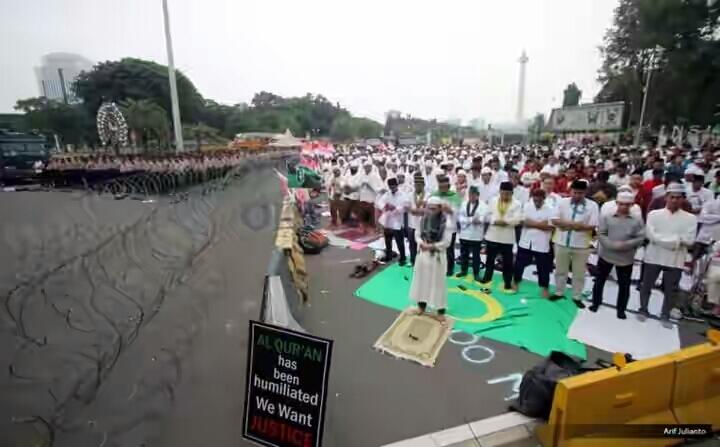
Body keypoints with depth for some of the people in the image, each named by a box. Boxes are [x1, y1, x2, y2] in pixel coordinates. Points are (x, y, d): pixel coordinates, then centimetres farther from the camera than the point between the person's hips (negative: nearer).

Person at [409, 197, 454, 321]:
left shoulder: (446, 222, -14)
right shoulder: (424, 219, 1)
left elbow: (446, 242, -15)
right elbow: (417, 234, 6)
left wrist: (431, 246, -22)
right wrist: (421, 243, -14)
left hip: (437, 256, -5)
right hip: (423, 254, 5)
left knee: (438, 283, 5)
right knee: (421, 280, 15)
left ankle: (440, 311, 18)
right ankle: (421, 306, 32)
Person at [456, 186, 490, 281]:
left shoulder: (483, 205, -5)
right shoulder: (464, 204, 7)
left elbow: (483, 218, -15)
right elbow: (460, 217, -1)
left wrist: (467, 220, -20)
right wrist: (472, 220, -15)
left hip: (476, 235, -3)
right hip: (464, 233, 4)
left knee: (476, 255, 4)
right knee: (464, 253, 13)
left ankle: (476, 273, 14)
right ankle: (463, 271, 28)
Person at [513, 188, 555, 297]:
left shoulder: (550, 209, -6)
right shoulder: (527, 206, 2)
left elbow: (551, 226, -16)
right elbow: (523, 221, -9)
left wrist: (532, 223, -13)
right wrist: (541, 224, -12)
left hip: (542, 244, -2)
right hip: (525, 242, 2)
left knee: (543, 268, 9)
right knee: (519, 264, 12)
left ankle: (545, 288, 26)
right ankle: (516, 282, 31)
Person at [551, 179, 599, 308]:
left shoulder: (592, 205, -6)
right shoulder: (562, 202, -2)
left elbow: (593, 226, -8)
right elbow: (554, 220, -5)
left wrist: (581, 226, -25)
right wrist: (567, 223, -20)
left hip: (581, 245, -1)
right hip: (562, 242, 1)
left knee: (579, 273, 10)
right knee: (560, 270, 15)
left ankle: (577, 297, 25)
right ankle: (559, 293, 31)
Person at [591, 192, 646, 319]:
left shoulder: (637, 219, -3)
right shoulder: (606, 216, -4)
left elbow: (640, 238, -5)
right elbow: (601, 234, -8)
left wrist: (626, 245, -22)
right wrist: (613, 245, -21)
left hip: (626, 258, 0)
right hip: (606, 255, 0)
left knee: (624, 285, 9)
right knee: (599, 280, 12)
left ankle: (621, 310, 25)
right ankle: (596, 303, 30)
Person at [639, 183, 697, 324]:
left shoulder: (690, 218, 0)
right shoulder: (654, 214, -2)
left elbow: (689, 240, -10)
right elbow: (651, 235, -13)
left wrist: (662, 238, -17)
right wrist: (676, 240, -16)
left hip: (675, 261, 1)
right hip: (653, 257, -1)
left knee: (670, 290, 11)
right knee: (646, 286, 10)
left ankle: (665, 315, 26)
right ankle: (643, 310, 27)